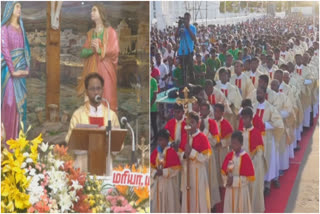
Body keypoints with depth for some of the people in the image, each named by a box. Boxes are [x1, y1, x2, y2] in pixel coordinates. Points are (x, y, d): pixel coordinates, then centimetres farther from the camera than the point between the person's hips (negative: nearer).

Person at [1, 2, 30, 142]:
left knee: (20, 101, 6)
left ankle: (18, 135, 11)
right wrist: (13, 71, -17)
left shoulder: (21, 29, 14)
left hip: (20, 69, 6)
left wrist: (26, 68, -1)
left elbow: (25, 49, 12)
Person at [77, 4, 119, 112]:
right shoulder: (90, 33, 16)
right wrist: (92, 49, -12)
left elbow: (114, 51, -6)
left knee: (106, 100, -8)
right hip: (92, 70, 4)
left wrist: (100, 50, -17)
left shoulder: (110, 32, 2)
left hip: (105, 70, -4)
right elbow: (83, 52, 8)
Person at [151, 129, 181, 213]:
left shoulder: (172, 152, -12)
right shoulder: (155, 152, 5)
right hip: (158, 182, 6)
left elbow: (176, 168, -14)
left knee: (170, 204, 1)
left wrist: (163, 172, -21)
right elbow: (151, 166, 7)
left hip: (169, 182, -5)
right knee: (158, 202, 11)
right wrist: (155, 172, -13)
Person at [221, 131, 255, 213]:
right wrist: (227, 181, -11)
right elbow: (224, 172, 8)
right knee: (229, 209, 11)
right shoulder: (229, 156, 0)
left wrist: (235, 180, -18)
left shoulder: (246, 158, -15)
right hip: (230, 189, 5)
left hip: (241, 190, -5)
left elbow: (249, 177, -14)